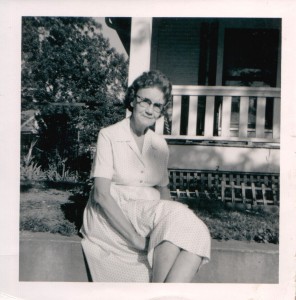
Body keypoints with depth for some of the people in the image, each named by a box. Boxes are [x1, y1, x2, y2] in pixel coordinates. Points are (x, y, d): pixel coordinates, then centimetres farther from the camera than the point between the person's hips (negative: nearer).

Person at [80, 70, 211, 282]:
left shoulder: (160, 145, 11)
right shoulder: (109, 136, -4)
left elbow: (163, 191, 14)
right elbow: (102, 194, -13)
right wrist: (135, 238, -23)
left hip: (151, 214, 5)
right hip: (111, 218, -5)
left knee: (196, 233, -26)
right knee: (177, 218, -31)